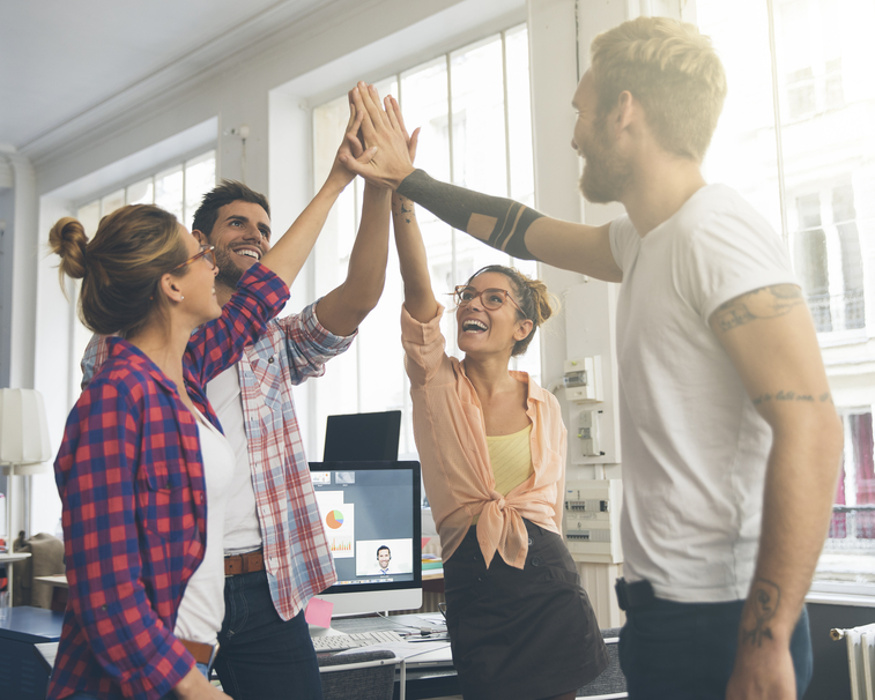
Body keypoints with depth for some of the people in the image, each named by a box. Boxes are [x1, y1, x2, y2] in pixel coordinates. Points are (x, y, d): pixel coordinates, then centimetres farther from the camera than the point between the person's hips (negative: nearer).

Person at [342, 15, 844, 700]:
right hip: (666, 602, 9)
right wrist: (408, 178, 29)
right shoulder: (644, 241, 11)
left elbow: (810, 427, -25)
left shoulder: (716, 233, -18)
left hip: (719, 620, -9)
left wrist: (765, 645, -26)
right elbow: (526, 231, 26)